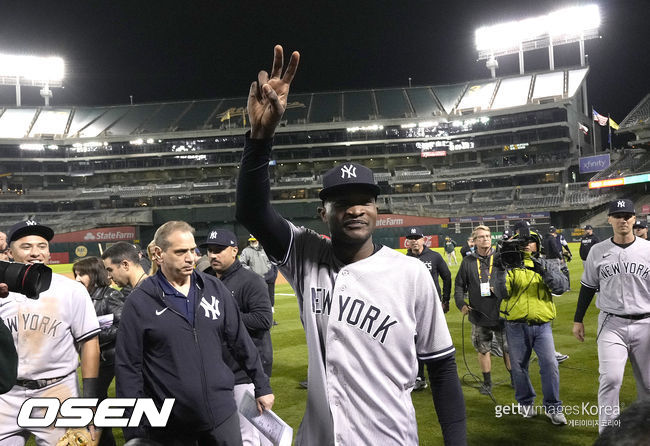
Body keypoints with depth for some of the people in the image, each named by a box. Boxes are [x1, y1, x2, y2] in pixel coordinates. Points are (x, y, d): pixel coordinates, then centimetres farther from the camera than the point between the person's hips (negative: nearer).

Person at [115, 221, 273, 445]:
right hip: (169, 426, -2)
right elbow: (128, 367, -6)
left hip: (222, 414, 3)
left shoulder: (215, 289, 2)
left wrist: (262, 387, 13)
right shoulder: (139, 302, -7)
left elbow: (241, 342, 9)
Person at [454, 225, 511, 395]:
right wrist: (461, 303, -8)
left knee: (508, 349, 9)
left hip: (501, 314, -1)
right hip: (479, 316, 1)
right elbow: (460, 285, 7)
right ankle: (487, 382, 27)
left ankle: (514, 379, 29)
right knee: (483, 350, 11)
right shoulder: (468, 262, 3)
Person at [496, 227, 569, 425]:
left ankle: (553, 408, 7)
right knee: (519, 367, 9)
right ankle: (526, 403, 28)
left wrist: (544, 272, -24)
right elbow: (502, 293, -9)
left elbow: (562, 286, -9)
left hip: (542, 325, 0)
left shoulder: (548, 265, 9)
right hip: (516, 326, 0)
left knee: (550, 364, -8)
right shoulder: (510, 266, 5)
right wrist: (502, 269, -22)